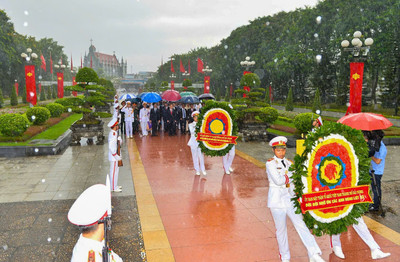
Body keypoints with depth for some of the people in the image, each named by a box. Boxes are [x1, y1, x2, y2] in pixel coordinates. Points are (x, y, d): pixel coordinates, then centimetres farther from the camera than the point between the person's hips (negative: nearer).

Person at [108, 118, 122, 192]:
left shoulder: (115, 133, 7)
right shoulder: (112, 135, -22)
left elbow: (120, 143, 16)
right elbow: (111, 147, -24)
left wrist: (120, 140, -8)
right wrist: (116, 156, -21)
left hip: (116, 155, 10)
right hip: (113, 157, -10)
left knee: (116, 171, 19)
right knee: (114, 171, 0)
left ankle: (115, 185, 31)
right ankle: (113, 187, 10)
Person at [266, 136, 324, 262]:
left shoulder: (289, 163, 11)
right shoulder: (270, 163, -7)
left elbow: (293, 182, 14)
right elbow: (278, 181, -18)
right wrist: (290, 174, -8)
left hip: (290, 199, 4)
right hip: (277, 200, -4)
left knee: (301, 225, -3)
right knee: (281, 229, 6)